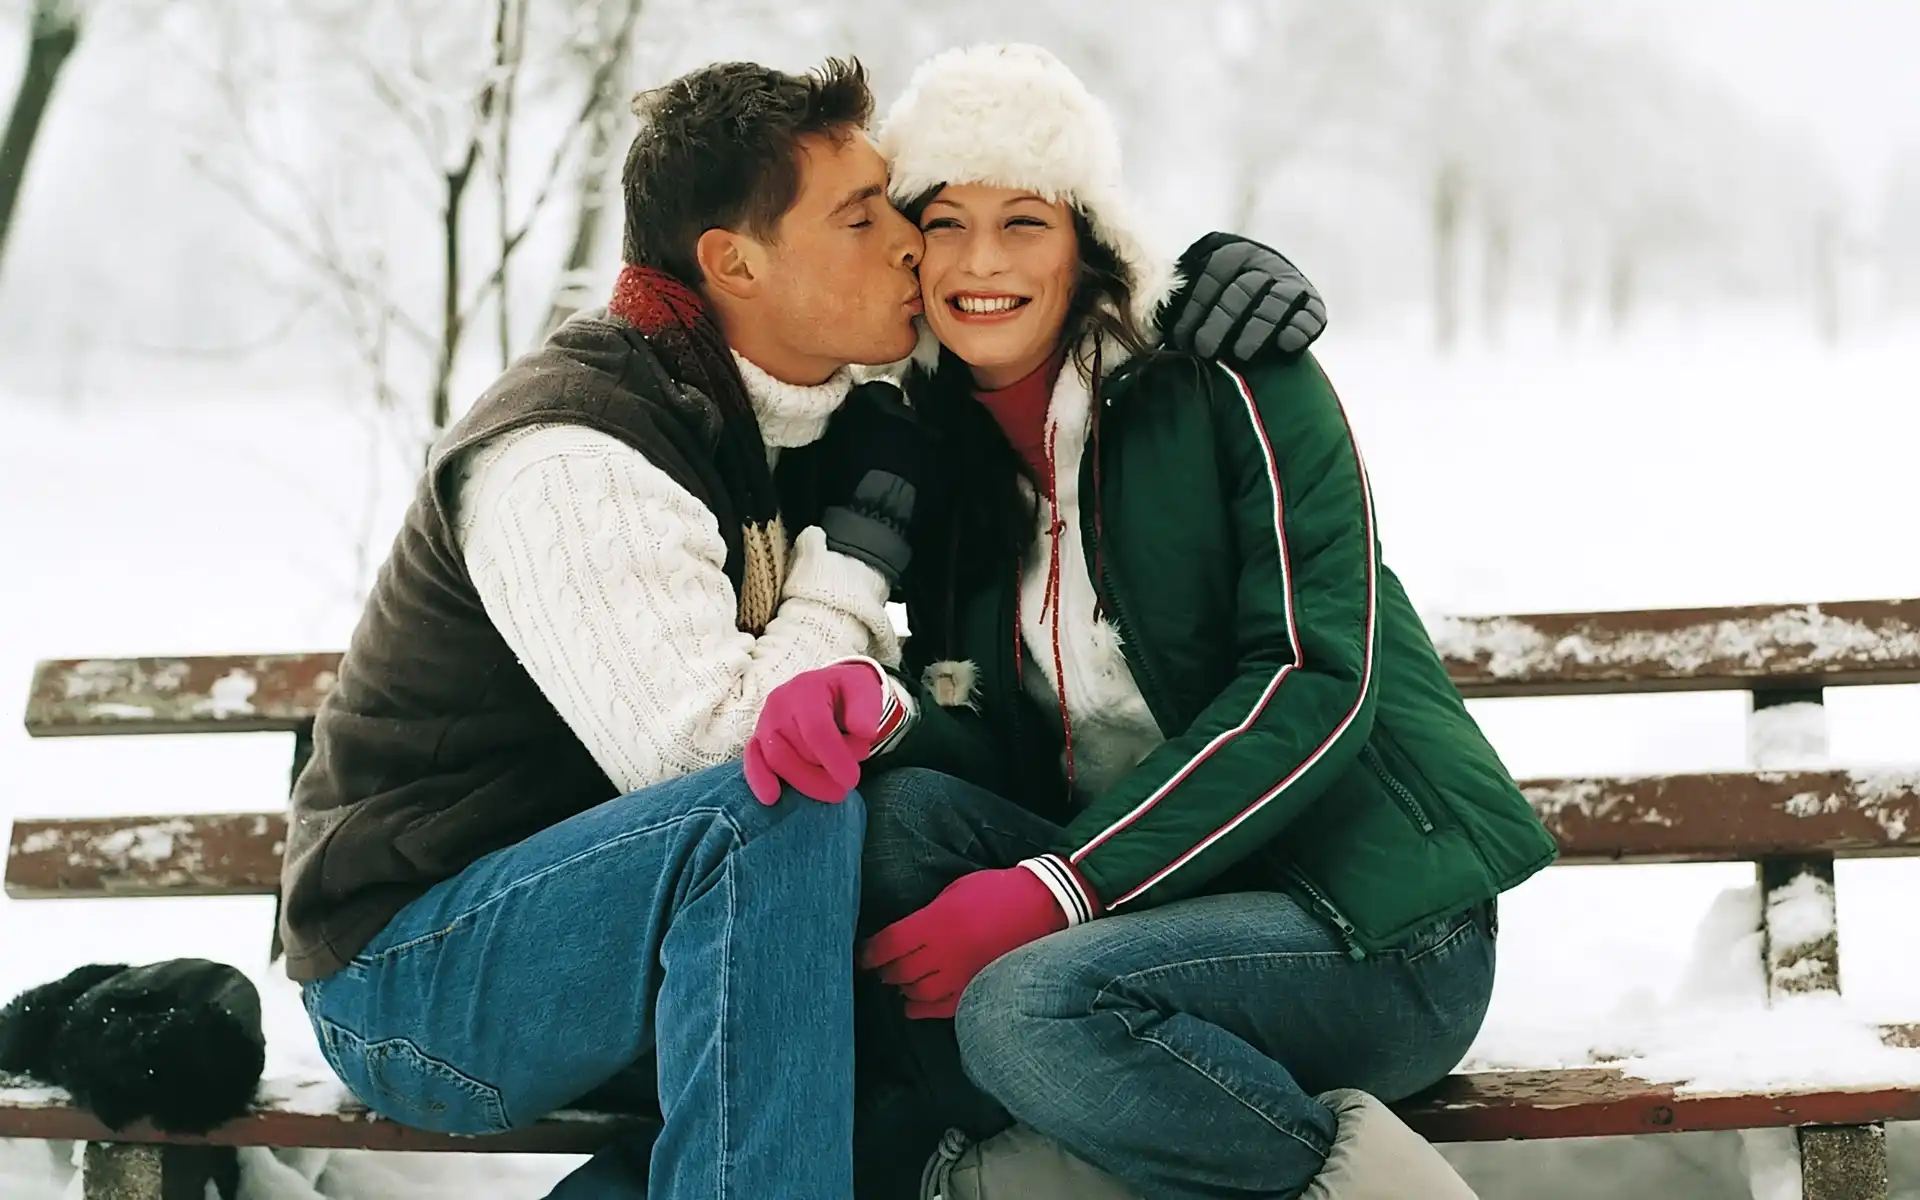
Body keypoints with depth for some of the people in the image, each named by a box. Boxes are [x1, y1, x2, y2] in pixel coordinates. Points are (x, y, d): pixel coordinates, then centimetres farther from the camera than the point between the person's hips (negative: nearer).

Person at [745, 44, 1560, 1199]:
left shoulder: (1230, 381, -6)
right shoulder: (945, 456, 10)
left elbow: (1319, 680, -16)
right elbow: (978, 734, 2)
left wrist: (1061, 884, -24)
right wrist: (872, 705, -24)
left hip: (1374, 922, -5)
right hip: (1140, 901, 5)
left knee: (1028, 1004, -32)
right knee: (903, 811, -23)